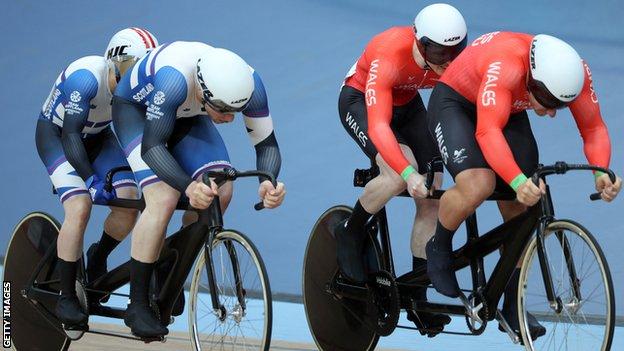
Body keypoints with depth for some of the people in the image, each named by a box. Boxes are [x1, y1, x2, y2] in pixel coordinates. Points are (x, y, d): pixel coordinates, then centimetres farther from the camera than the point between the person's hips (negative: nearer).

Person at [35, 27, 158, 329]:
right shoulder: (86, 77, -35)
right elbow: (71, 134, -35)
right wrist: (90, 178, -43)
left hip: (97, 138, 6)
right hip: (56, 136, -6)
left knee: (129, 201, -16)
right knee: (79, 208, -26)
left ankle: (98, 259, 13)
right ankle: (66, 299, -16)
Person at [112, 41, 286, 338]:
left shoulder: (249, 84, -29)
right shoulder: (175, 79, -44)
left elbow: (267, 144, -19)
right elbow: (152, 146, -43)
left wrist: (267, 183, -40)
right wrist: (189, 187, -58)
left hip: (187, 116, 5)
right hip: (137, 110, -5)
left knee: (221, 192, -13)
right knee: (164, 199, -23)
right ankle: (137, 306, -13)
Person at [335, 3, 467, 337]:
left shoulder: (454, 62, -24)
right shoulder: (389, 56, -39)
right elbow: (379, 126, -47)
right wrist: (408, 173, -59)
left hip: (407, 104, 5)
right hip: (361, 100, -5)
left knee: (431, 198, -6)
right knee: (399, 174, -32)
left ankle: (417, 299, 3)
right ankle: (350, 234, -5)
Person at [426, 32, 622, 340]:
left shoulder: (575, 72, -25)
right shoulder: (506, 66, -42)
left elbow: (594, 129, -17)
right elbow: (488, 132, -49)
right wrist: (519, 181, -63)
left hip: (510, 113, 6)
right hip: (455, 103, -6)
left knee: (519, 210, -1)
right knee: (477, 185, -31)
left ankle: (512, 308, 14)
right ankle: (439, 247, -1)